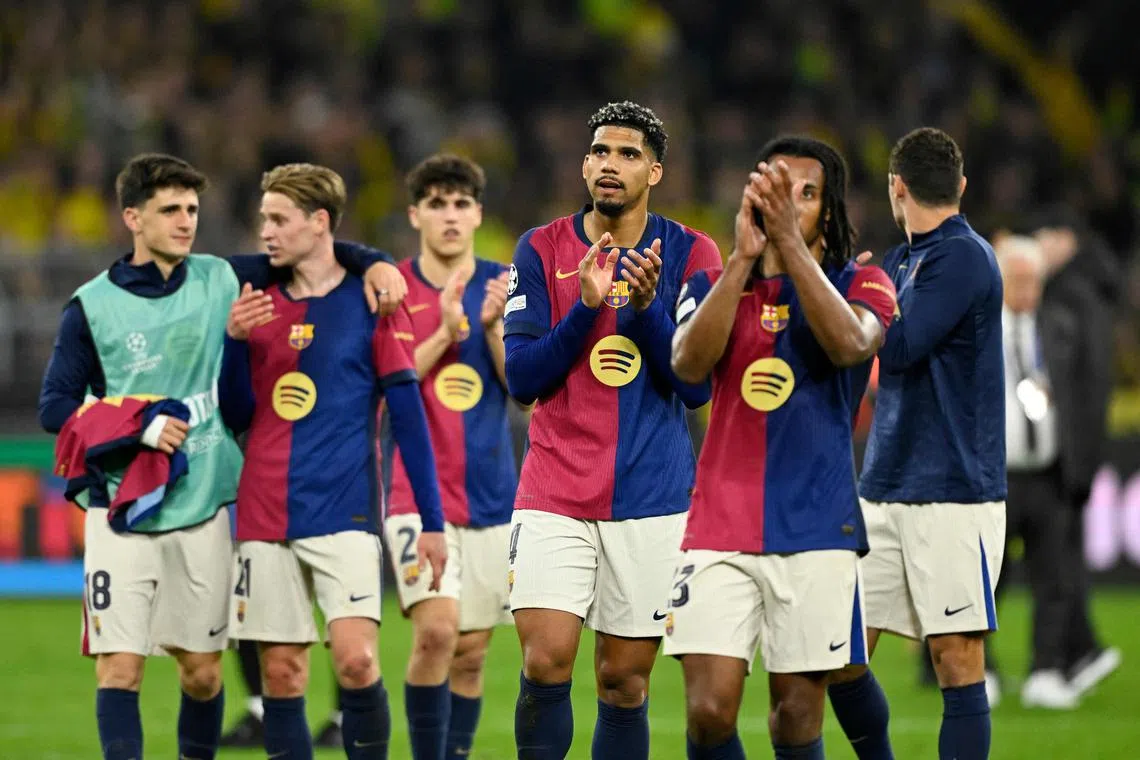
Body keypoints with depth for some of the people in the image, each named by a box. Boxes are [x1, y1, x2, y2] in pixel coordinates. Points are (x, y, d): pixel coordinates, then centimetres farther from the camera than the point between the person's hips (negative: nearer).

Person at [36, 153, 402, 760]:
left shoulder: (219, 280, 6)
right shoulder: (92, 306, -2)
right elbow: (55, 407, -3)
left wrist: (371, 262, -1)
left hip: (203, 510, 3)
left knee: (202, 672, 8)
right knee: (119, 668, -9)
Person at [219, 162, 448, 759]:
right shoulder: (259, 303, 12)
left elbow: (408, 413, -1)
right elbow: (236, 415, 12)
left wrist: (431, 520, -5)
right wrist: (235, 341, -5)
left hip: (343, 512, -4)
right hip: (265, 518, 4)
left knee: (356, 660, -16)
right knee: (280, 672, 1)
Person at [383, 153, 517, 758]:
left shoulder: (503, 288, 6)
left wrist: (494, 326, -15)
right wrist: (446, 333, -18)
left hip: (490, 492, 3)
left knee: (471, 652, 6)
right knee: (437, 630, -20)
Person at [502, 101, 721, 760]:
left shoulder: (690, 254, 2)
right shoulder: (543, 249, 5)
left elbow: (697, 386, -3)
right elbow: (522, 379, -2)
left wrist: (647, 306, -17)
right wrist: (587, 305, -15)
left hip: (652, 497, 0)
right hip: (555, 494, 0)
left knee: (625, 683, 3)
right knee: (546, 665, -14)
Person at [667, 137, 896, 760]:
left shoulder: (859, 285, 5)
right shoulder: (714, 285, 11)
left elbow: (850, 345, -18)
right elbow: (689, 363, -9)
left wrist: (791, 242, -21)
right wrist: (743, 257, -16)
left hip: (817, 528, -1)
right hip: (720, 528, 1)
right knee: (709, 710, -11)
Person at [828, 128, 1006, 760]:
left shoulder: (961, 257, -11)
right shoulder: (900, 261, 15)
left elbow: (895, 348, -19)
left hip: (952, 494, -8)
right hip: (882, 492, 8)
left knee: (957, 661, -7)